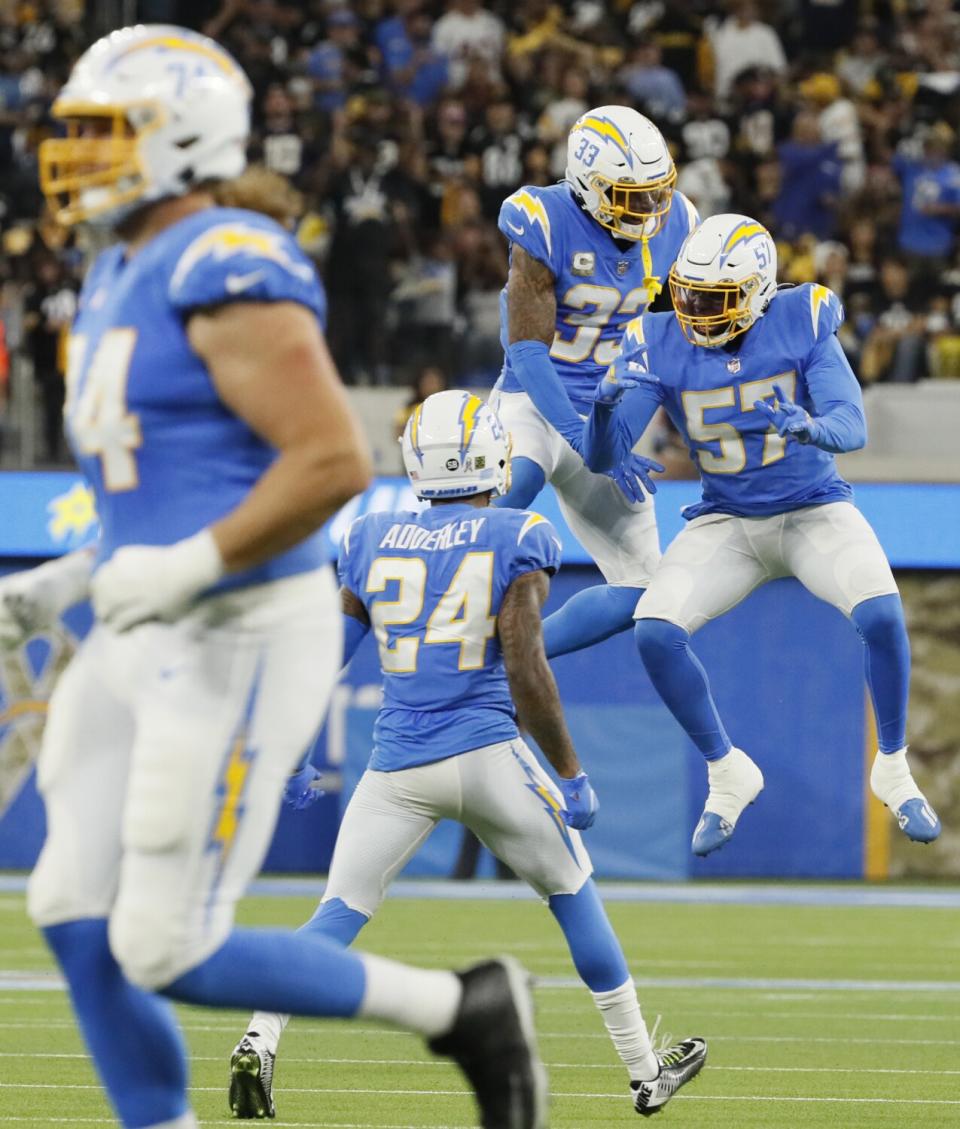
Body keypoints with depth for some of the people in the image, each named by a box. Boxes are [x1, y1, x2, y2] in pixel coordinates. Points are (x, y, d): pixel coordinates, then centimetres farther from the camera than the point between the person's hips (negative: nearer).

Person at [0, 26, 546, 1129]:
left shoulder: (227, 273, -15)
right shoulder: (121, 279, 16)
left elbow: (333, 461, -23)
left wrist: (189, 567, -24)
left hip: (240, 642, -10)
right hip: (148, 641, 10)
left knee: (166, 954, -8)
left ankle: (465, 1010, 6)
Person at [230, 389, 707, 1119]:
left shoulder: (370, 540, 8)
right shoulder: (518, 541, -3)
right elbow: (526, 674, -10)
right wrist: (572, 776, -4)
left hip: (397, 767, 2)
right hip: (487, 757, -2)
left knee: (340, 913, 6)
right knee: (573, 895, 16)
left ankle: (260, 1038, -20)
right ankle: (645, 1072, 21)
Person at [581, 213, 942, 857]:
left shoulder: (803, 322, -15)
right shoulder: (660, 345, -11)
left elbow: (853, 427, -22)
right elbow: (601, 457, -15)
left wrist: (814, 428, -45)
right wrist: (606, 411, -38)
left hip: (814, 510, -2)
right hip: (727, 522, 2)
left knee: (881, 615, -28)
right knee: (655, 632, -20)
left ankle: (894, 771, -3)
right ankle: (727, 775, 4)